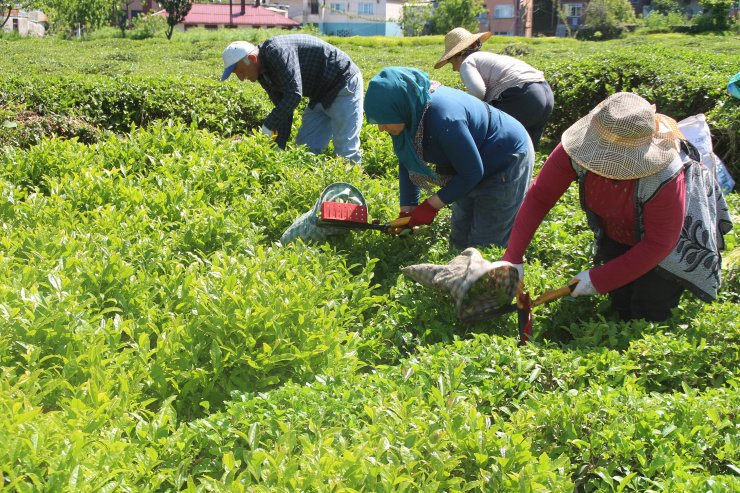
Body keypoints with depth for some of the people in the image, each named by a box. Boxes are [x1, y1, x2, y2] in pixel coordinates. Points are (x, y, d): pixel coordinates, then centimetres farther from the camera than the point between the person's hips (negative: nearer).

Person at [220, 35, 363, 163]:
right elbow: (284, 106, 7)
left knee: (345, 151, -12)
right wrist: (280, 145, -3)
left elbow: (294, 94, -35)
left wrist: (269, 125, -28)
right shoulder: (262, 74, 4)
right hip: (320, 96, 10)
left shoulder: (277, 51, -26)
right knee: (306, 148, 7)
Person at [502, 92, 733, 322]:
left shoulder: (665, 180, -42)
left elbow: (657, 244, -31)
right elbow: (539, 196, -24)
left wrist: (599, 279, -29)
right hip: (617, 235, 4)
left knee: (649, 314, -5)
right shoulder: (575, 150, -32)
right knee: (622, 309, 4)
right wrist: (513, 257, -29)